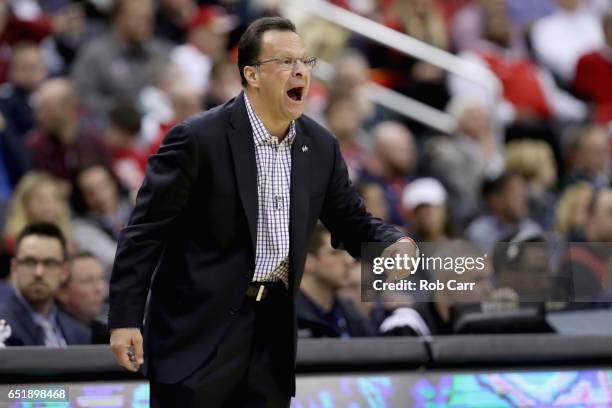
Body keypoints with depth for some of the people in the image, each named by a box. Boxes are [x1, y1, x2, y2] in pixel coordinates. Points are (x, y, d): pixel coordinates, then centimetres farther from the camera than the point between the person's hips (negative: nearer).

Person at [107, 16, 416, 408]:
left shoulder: (321, 146, 6)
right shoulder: (199, 139, -12)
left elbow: (352, 222, 14)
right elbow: (146, 231, -9)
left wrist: (397, 244, -9)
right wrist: (124, 319, -12)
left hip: (274, 328, 6)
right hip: (199, 327, -6)